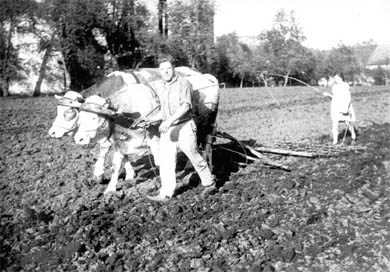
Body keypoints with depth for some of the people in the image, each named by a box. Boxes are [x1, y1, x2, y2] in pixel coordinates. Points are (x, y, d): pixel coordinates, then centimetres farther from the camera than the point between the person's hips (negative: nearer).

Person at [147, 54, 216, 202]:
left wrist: (170, 120, -32)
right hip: (167, 129, 5)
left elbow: (186, 105, -22)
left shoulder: (183, 83, -11)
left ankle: (209, 184, 24)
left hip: (184, 126, -5)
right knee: (166, 161, 0)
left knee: (195, 157, 6)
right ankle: (166, 193, 5)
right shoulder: (158, 86, 7)